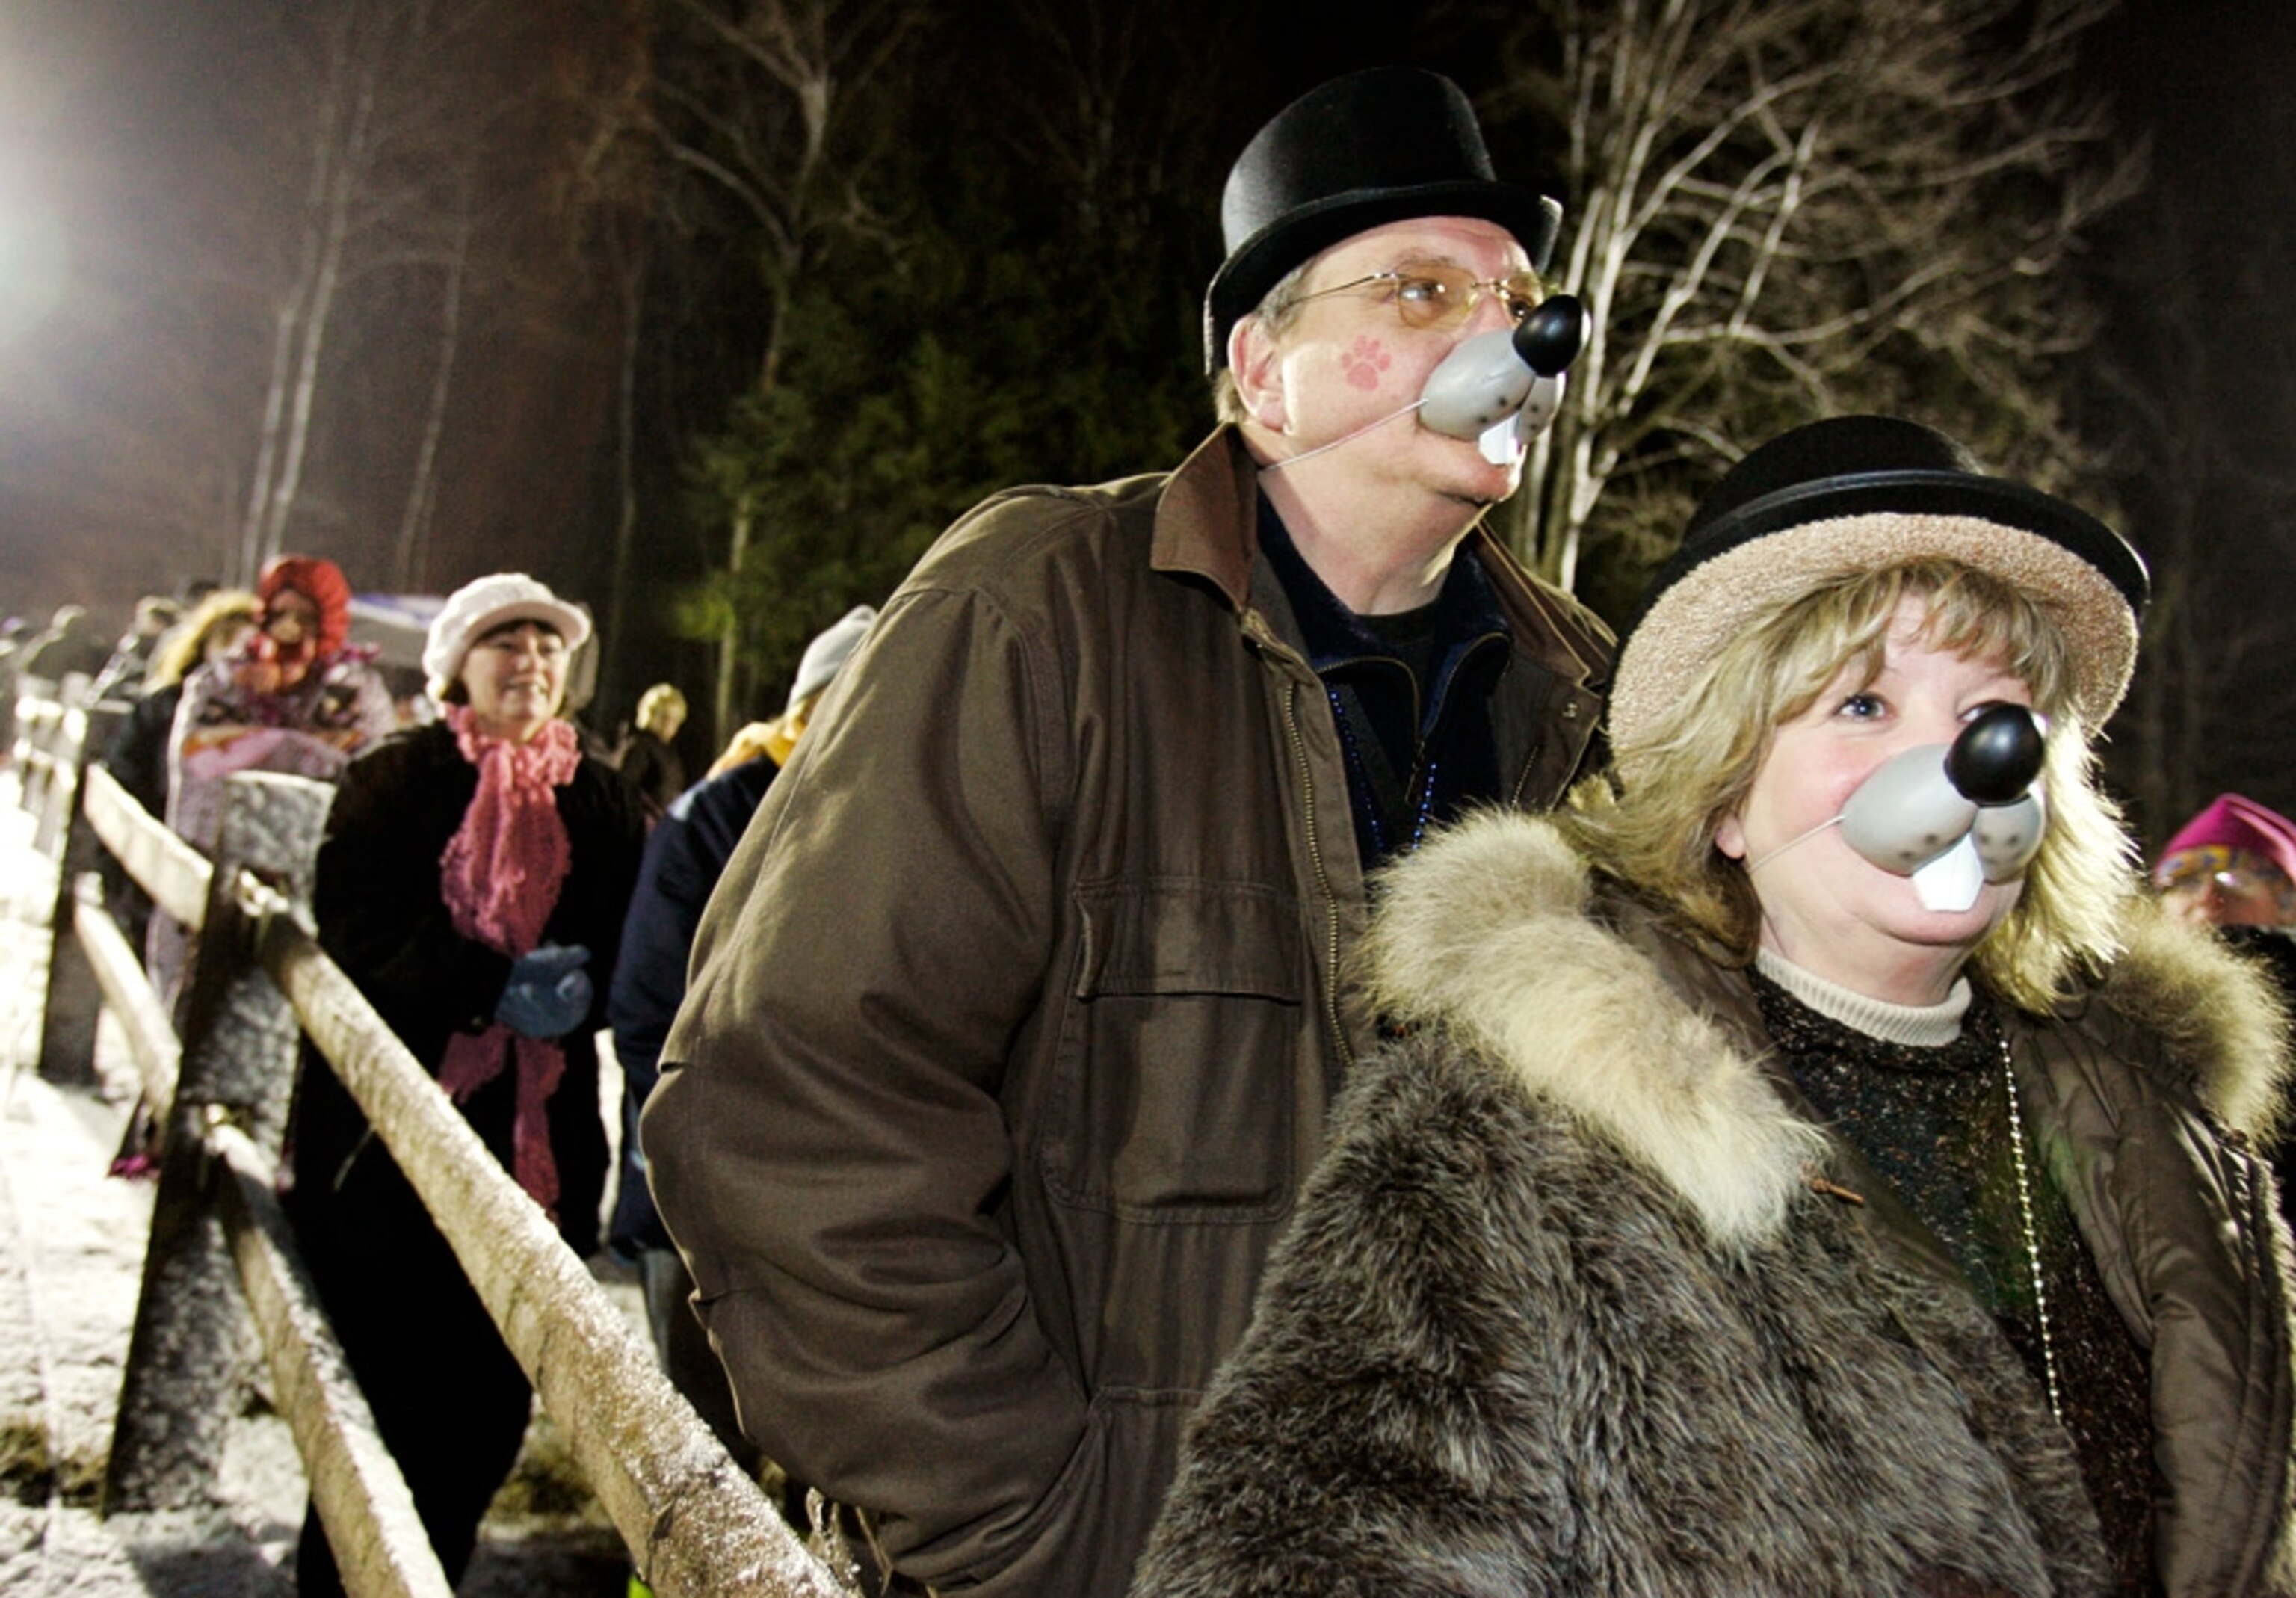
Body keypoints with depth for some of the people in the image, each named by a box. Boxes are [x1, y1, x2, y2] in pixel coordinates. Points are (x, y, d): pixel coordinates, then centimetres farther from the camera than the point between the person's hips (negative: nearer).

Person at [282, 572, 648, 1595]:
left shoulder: (603, 803, 10)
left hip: (538, 1146, 3)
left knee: (487, 1410, 6)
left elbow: (632, 954, 6)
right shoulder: (394, 783, 2)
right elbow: (359, 940, -9)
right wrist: (493, 985, -21)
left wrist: (578, 988, -16)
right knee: (379, 1396, 1)